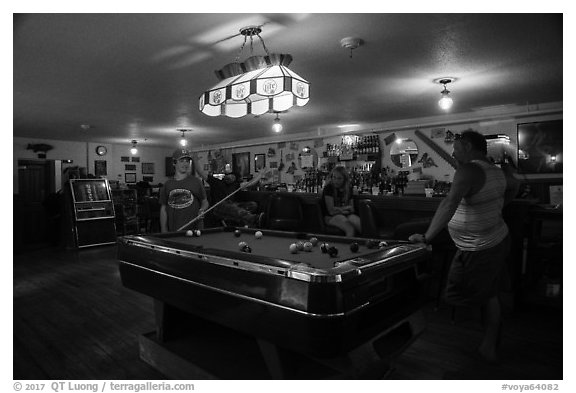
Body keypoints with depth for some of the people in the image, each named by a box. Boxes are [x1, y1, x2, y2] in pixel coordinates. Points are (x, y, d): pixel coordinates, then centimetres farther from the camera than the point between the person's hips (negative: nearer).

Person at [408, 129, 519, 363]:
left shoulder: (468, 170, -23)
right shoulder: (497, 171, 5)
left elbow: (450, 203, -38)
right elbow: (513, 186, 28)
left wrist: (426, 237, -38)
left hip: (479, 251, -10)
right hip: (500, 240, 10)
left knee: (458, 298, 4)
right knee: (490, 295, 21)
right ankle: (489, 347, 34)